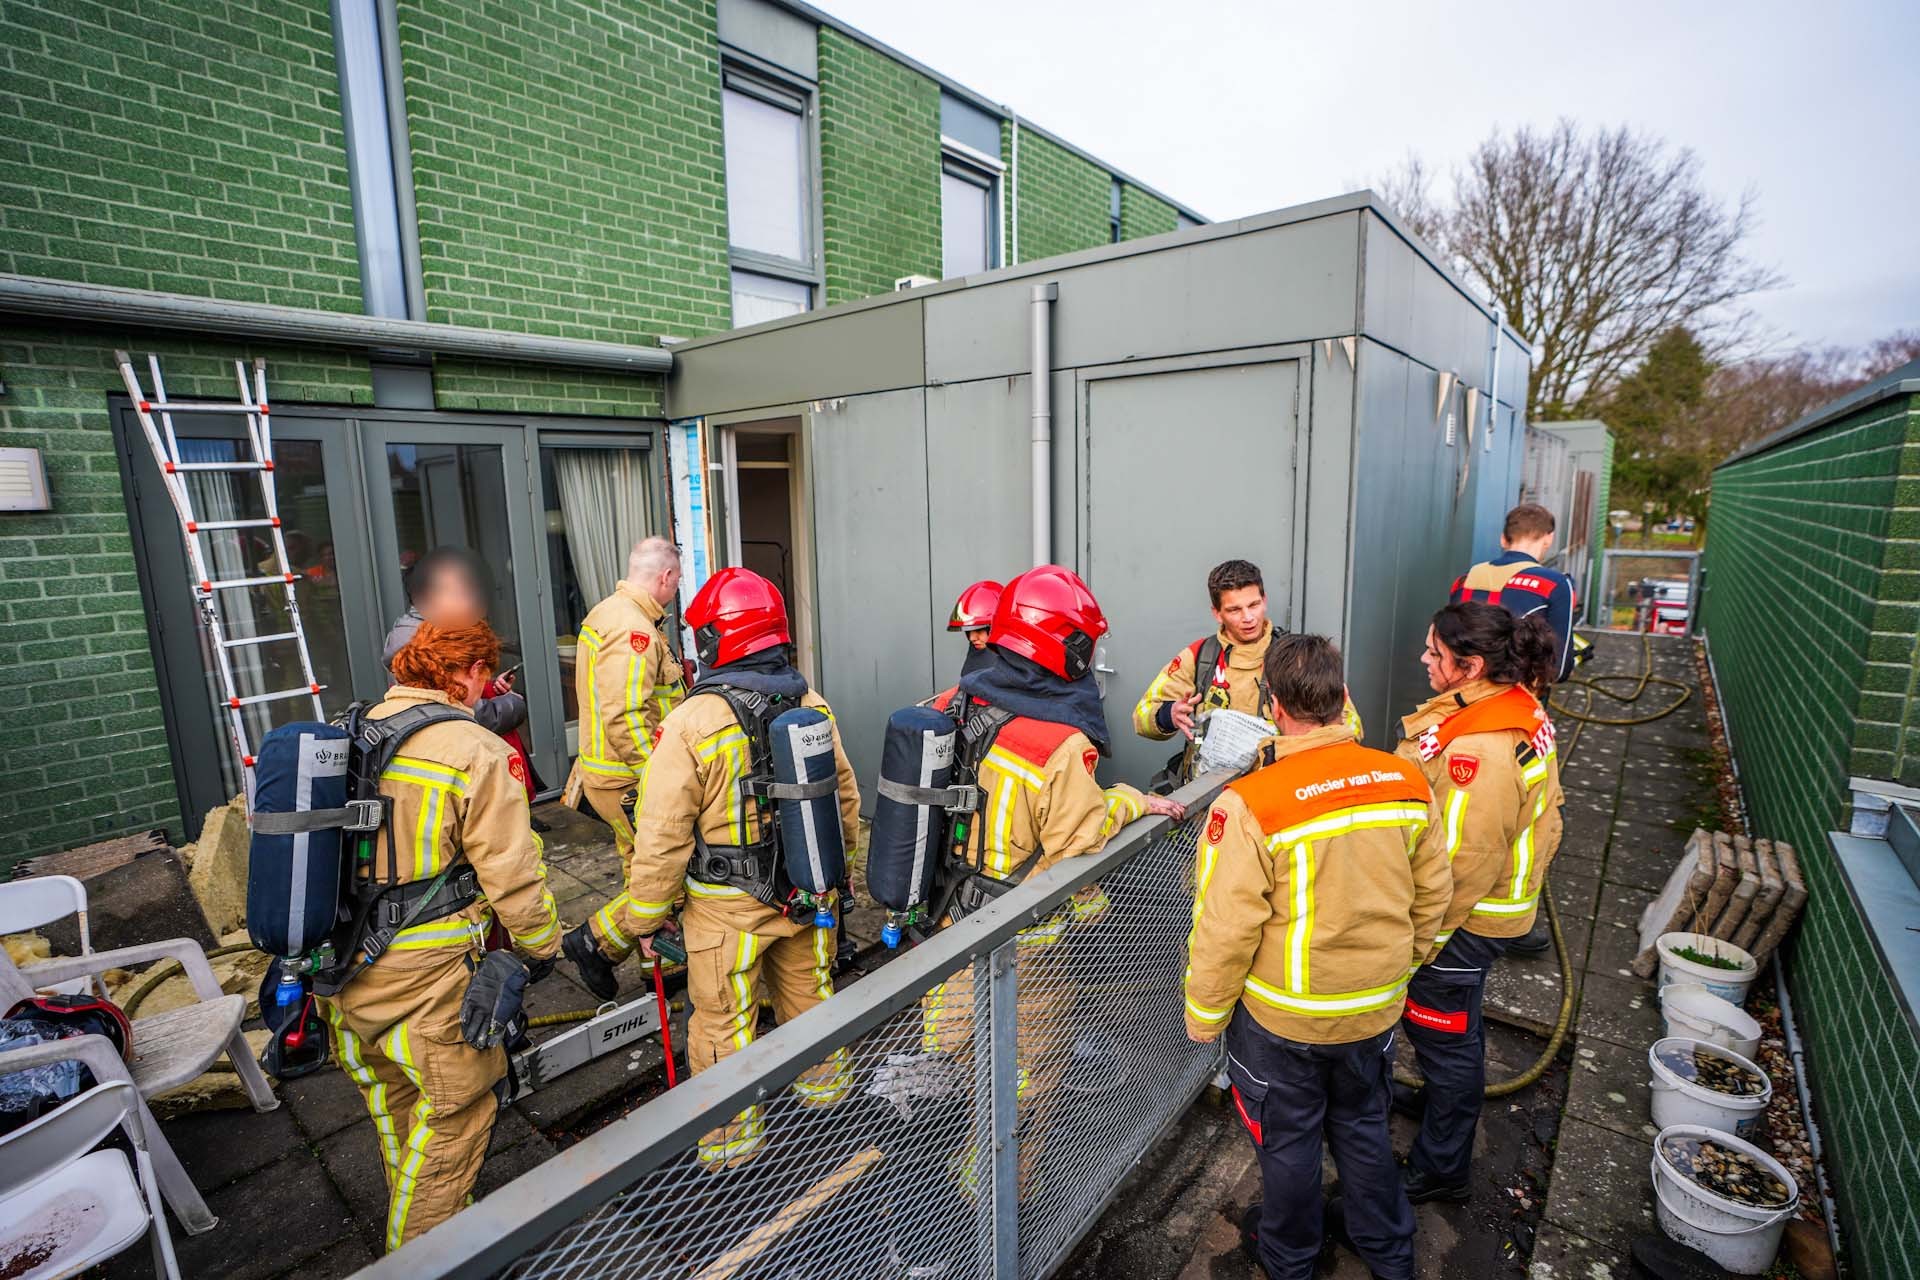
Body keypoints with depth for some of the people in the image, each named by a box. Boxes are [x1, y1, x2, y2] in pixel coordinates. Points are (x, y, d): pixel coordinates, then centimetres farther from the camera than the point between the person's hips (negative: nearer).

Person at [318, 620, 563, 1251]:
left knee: (393, 1095, 28)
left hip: (345, 959, 8)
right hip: (429, 975, -8)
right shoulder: (475, 753, -21)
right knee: (453, 1112, 12)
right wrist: (543, 943, -2)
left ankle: (409, 1213, 50)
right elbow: (512, 874, -19)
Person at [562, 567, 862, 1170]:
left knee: (723, 1023, 15)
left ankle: (731, 1142, 32)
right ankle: (824, 1082, 48)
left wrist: (639, 923, -5)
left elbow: (662, 842, -18)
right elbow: (845, 798, 6)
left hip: (727, 908, -5)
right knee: (808, 989, 26)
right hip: (808, 893, 5)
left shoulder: (692, 723, -21)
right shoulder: (814, 706, -5)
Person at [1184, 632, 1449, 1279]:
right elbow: (1432, 894, 2)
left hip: (1283, 1016, -4)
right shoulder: (1406, 780, -12)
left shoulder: (1249, 803, -28)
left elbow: (1225, 930, -22)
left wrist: (1203, 1017, -5)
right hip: (1375, 1009, 4)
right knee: (1363, 1125, 28)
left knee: (1288, 1140, 20)